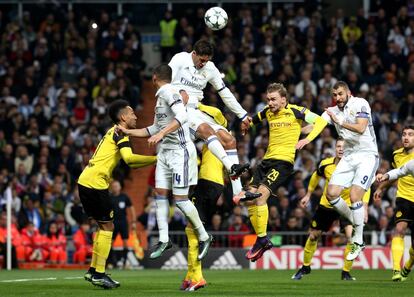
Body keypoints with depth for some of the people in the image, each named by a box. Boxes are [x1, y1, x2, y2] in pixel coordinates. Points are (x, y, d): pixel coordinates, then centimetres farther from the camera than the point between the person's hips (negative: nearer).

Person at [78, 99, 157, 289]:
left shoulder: (113, 133, 22)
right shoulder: (120, 133, -6)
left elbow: (129, 163, 25)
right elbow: (129, 158, -24)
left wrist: (153, 160, 18)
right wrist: (156, 158, -19)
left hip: (85, 181, 9)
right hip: (95, 183, -9)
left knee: (103, 226, 17)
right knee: (107, 226, -3)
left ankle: (93, 271, 18)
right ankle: (99, 274, -3)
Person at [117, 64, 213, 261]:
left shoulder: (168, 92, -12)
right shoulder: (160, 96, 17)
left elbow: (182, 116, -27)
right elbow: (155, 129, 23)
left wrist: (161, 134, -33)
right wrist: (128, 132, 19)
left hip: (180, 151, -9)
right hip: (165, 151, 9)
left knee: (180, 199, -8)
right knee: (160, 194, 2)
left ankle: (204, 237, 6)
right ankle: (164, 240, 5)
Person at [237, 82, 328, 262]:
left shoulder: (295, 111, -7)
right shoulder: (268, 112, 12)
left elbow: (320, 121, -12)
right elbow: (253, 120, 33)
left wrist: (307, 140, -25)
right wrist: (246, 124, 9)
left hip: (284, 161, -7)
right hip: (267, 160, 7)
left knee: (261, 194, -22)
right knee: (251, 198, -1)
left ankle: (262, 240, -14)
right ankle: (262, 241, 10)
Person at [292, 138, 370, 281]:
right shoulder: (326, 164, -13)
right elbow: (316, 176, 9)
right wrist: (308, 195, 15)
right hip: (326, 205, 3)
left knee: (351, 237, -22)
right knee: (313, 236, 11)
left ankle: (346, 273, -7)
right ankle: (305, 267, 36)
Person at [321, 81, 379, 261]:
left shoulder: (360, 104, -6)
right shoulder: (333, 111, 11)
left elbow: (360, 128, -18)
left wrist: (339, 121, -19)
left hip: (366, 155, -7)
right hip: (349, 156, 7)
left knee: (354, 196, -18)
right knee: (331, 194, -4)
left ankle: (358, 242, -7)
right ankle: (355, 224, 16)